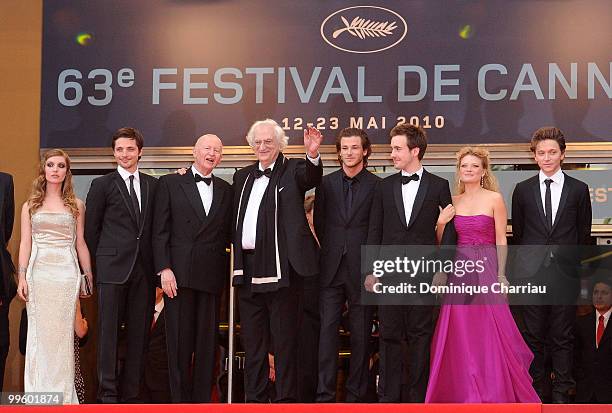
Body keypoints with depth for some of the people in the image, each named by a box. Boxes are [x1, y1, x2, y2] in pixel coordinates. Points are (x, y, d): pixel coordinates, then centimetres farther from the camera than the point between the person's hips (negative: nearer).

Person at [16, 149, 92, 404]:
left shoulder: (76, 205, 9)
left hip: (66, 273, 0)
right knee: (39, 332, 0)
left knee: (62, 333, -2)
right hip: (38, 272, 1)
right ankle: (39, 392, 6)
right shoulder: (30, 205, 10)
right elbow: (25, 242, 7)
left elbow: (80, 243, 10)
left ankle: (63, 393, 4)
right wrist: (22, 277, -1)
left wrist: (88, 276, 7)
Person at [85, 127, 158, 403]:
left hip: (144, 268, 3)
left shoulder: (153, 185, 12)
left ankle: (130, 393, 11)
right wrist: (104, 259, 4)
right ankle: (107, 392, 3)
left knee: (139, 333, 4)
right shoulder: (102, 185, 3)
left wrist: (155, 264, 5)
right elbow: (91, 229, 5)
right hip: (113, 269, -3)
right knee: (109, 330, -2)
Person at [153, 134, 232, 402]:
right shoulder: (170, 183, 5)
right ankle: (180, 399, 8)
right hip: (179, 274, -3)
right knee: (179, 341, 0)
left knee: (208, 342, 4)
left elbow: (228, 234, 12)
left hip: (212, 276, 3)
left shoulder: (226, 190, 14)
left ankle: (203, 399, 10)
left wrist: (228, 272, 1)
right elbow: (160, 231, 0)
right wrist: (164, 269, -9)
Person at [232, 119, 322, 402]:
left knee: (284, 338, -2)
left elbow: (312, 178, -24)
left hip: (280, 267, -6)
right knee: (252, 339, 12)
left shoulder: (293, 170, -1)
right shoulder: (243, 177, 17)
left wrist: (313, 156, -41)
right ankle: (255, 398, 20)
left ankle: (286, 398, 3)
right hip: (248, 267, 6)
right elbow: (235, 221, 24)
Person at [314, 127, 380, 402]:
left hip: (362, 270, -2)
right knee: (326, 330, -3)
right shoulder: (326, 184, 9)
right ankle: (324, 395, 1)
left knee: (361, 334, 5)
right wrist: (329, 254, 6)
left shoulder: (377, 186, 1)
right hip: (331, 269, 2)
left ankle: (356, 394, 14)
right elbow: (318, 224, 13)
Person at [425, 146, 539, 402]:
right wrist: (441, 223, -6)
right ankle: (465, 393, 12)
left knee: (490, 333, -4)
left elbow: (501, 240, -3)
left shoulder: (494, 199, -1)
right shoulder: (453, 202, 10)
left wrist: (501, 275, -11)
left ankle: (495, 393, 8)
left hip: (486, 268, -3)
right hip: (459, 270, 4)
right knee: (460, 334, 2)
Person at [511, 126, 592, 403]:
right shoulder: (523, 190, 6)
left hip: (565, 274, -1)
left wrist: (578, 269, 8)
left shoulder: (579, 190, 3)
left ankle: (561, 393, 12)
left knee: (563, 338, 4)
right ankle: (535, 393, 16)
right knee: (533, 336, 6)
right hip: (531, 274, 1)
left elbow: (584, 235, 8)